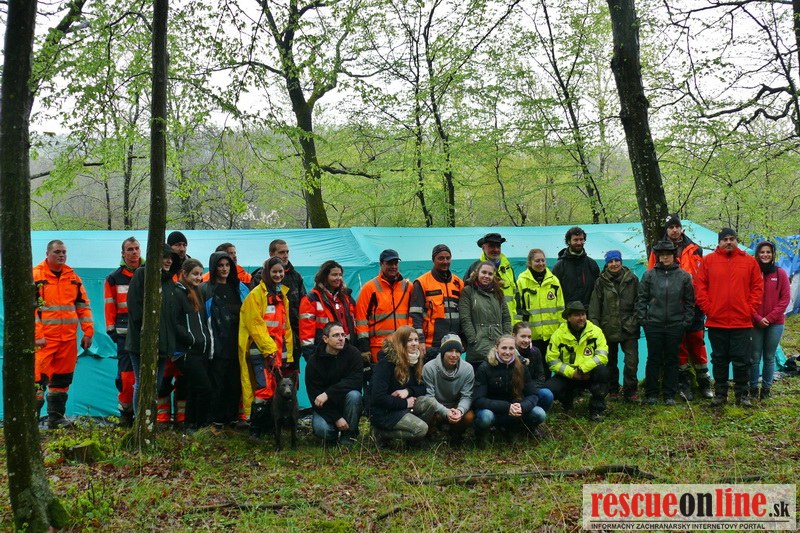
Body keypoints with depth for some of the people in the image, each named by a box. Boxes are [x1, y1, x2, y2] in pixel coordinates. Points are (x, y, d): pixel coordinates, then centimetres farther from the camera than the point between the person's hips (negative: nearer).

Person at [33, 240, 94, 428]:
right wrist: (36, 335, -14)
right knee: (38, 377, -9)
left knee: (62, 378, 11)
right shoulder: (36, 276, -2)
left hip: (68, 338, 5)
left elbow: (84, 306, 15)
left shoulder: (73, 277, 12)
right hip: (44, 338, -5)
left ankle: (56, 416, 22)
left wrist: (88, 332, 8)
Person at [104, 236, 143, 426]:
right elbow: (110, 306, 6)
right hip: (125, 333, -1)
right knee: (126, 374, -2)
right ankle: (126, 413, 8)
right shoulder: (114, 278, 8)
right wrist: (111, 330, 0)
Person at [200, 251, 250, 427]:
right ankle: (217, 418, 8)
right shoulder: (205, 289, 1)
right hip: (217, 344, -4)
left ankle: (233, 416, 15)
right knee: (217, 381, -2)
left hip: (236, 343, 4)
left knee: (235, 381, 4)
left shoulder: (240, 288, 14)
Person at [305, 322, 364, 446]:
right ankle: (332, 435, 8)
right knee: (320, 428, -31)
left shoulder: (352, 353, -10)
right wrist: (336, 418, -22)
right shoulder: (314, 361, -11)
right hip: (325, 408, -1)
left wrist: (328, 393, -31)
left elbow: (355, 380, -22)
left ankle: (349, 435, -11)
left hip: (345, 401, 1)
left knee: (354, 395, -32)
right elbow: (314, 395, -12)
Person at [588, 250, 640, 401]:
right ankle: (612, 390, 26)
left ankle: (630, 391, 3)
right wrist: (595, 327, -6)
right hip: (608, 329, 1)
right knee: (610, 362, 13)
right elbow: (594, 307, -1)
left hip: (629, 328, -1)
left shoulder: (632, 279, 3)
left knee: (632, 361, -9)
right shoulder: (601, 282, 1)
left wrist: (635, 320, -3)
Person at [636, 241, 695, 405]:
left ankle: (669, 394, 16)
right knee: (654, 359, 4)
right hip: (654, 324, -1)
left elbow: (689, 301, 7)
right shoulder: (649, 275, 2)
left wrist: (686, 321, 0)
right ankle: (651, 393, 12)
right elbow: (642, 299, 4)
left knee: (672, 360, 8)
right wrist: (643, 319, -3)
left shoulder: (684, 276, 4)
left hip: (675, 325, 1)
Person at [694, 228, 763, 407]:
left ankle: (743, 395, 17)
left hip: (742, 322, 0)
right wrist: (707, 308, -5)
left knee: (742, 361, 5)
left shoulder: (749, 261, 4)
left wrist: (750, 310, -2)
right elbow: (700, 286, 2)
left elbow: (757, 287, 5)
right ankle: (720, 394, 20)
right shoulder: (708, 260, 2)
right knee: (719, 360, 10)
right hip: (716, 321, 0)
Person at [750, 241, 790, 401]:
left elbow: (785, 298, 1)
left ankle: (766, 388, 17)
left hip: (775, 323, 1)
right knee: (755, 357, 1)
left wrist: (770, 317, -8)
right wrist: (757, 318, -11)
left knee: (769, 357, 7)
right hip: (755, 323, -1)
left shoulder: (780, 273, 3)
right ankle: (753, 388, 11)